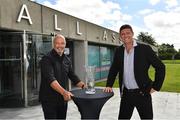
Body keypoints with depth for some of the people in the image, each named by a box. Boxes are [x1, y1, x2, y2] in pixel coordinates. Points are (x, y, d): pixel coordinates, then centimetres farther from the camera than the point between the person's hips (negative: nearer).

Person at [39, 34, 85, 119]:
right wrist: (64, 92, -38)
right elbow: (50, 79, -26)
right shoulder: (47, 59, -13)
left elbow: (72, 76, 16)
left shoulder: (66, 60, 8)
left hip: (63, 99, 6)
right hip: (49, 99, -6)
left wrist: (84, 86, 2)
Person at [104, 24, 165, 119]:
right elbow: (113, 69, 12)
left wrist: (155, 87, -8)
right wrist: (109, 85, 3)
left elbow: (160, 67, -6)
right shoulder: (118, 51, 3)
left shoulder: (145, 49, -10)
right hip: (126, 93, 4)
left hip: (142, 93, -3)